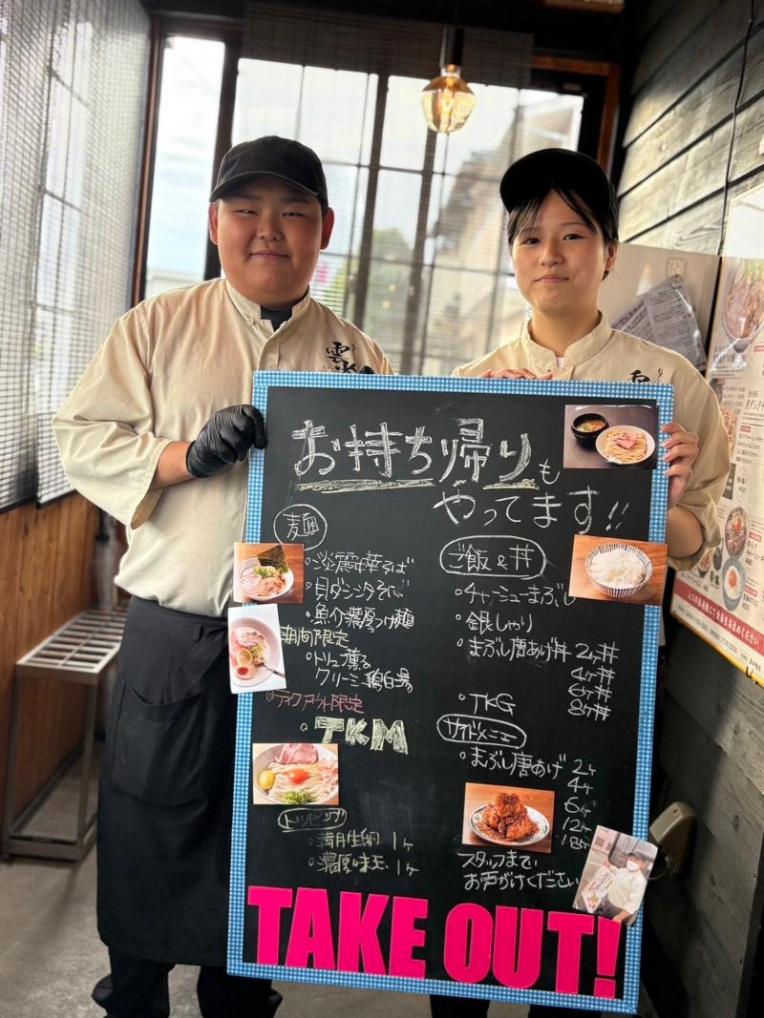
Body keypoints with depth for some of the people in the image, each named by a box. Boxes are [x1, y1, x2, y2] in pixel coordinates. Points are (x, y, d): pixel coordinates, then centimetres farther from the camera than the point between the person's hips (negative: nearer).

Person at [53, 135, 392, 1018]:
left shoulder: (358, 356, 6)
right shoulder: (158, 327, 3)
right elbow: (80, 439, -2)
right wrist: (185, 455, -17)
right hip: (174, 637, -1)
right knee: (150, 832, 11)